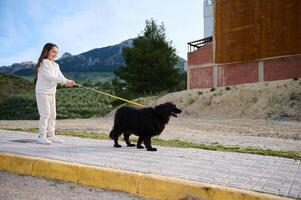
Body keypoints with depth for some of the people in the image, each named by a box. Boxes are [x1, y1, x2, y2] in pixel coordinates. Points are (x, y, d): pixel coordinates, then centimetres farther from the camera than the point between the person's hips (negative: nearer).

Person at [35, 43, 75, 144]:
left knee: (53, 114, 8)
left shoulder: (56, 65, 13)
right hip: (42, 91, -8)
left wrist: (68, 81, -21)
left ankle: (51, 135, 17)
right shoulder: (44, 63, -10)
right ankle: (42, 136, 0)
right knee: (45, 114, -9)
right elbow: (49, 76, -23)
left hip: (52, 92, 8)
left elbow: (60, 76, 1)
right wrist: (64, 81, -30)